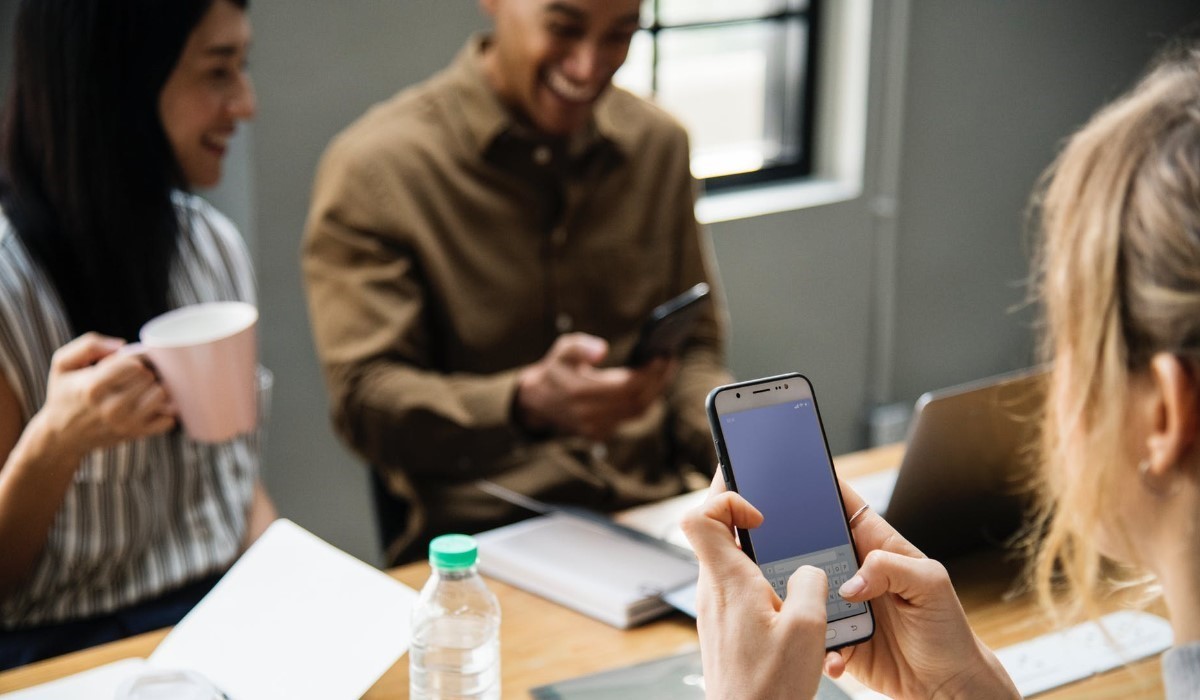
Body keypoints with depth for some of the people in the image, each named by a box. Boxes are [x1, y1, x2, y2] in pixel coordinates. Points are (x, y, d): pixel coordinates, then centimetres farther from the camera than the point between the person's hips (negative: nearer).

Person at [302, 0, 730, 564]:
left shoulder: (658, 144, 12)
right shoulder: (376, 165, -6)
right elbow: (364, 401, -12)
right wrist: (529, 402, -30)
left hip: (654, 506, 6)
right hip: (481, 527, -5)